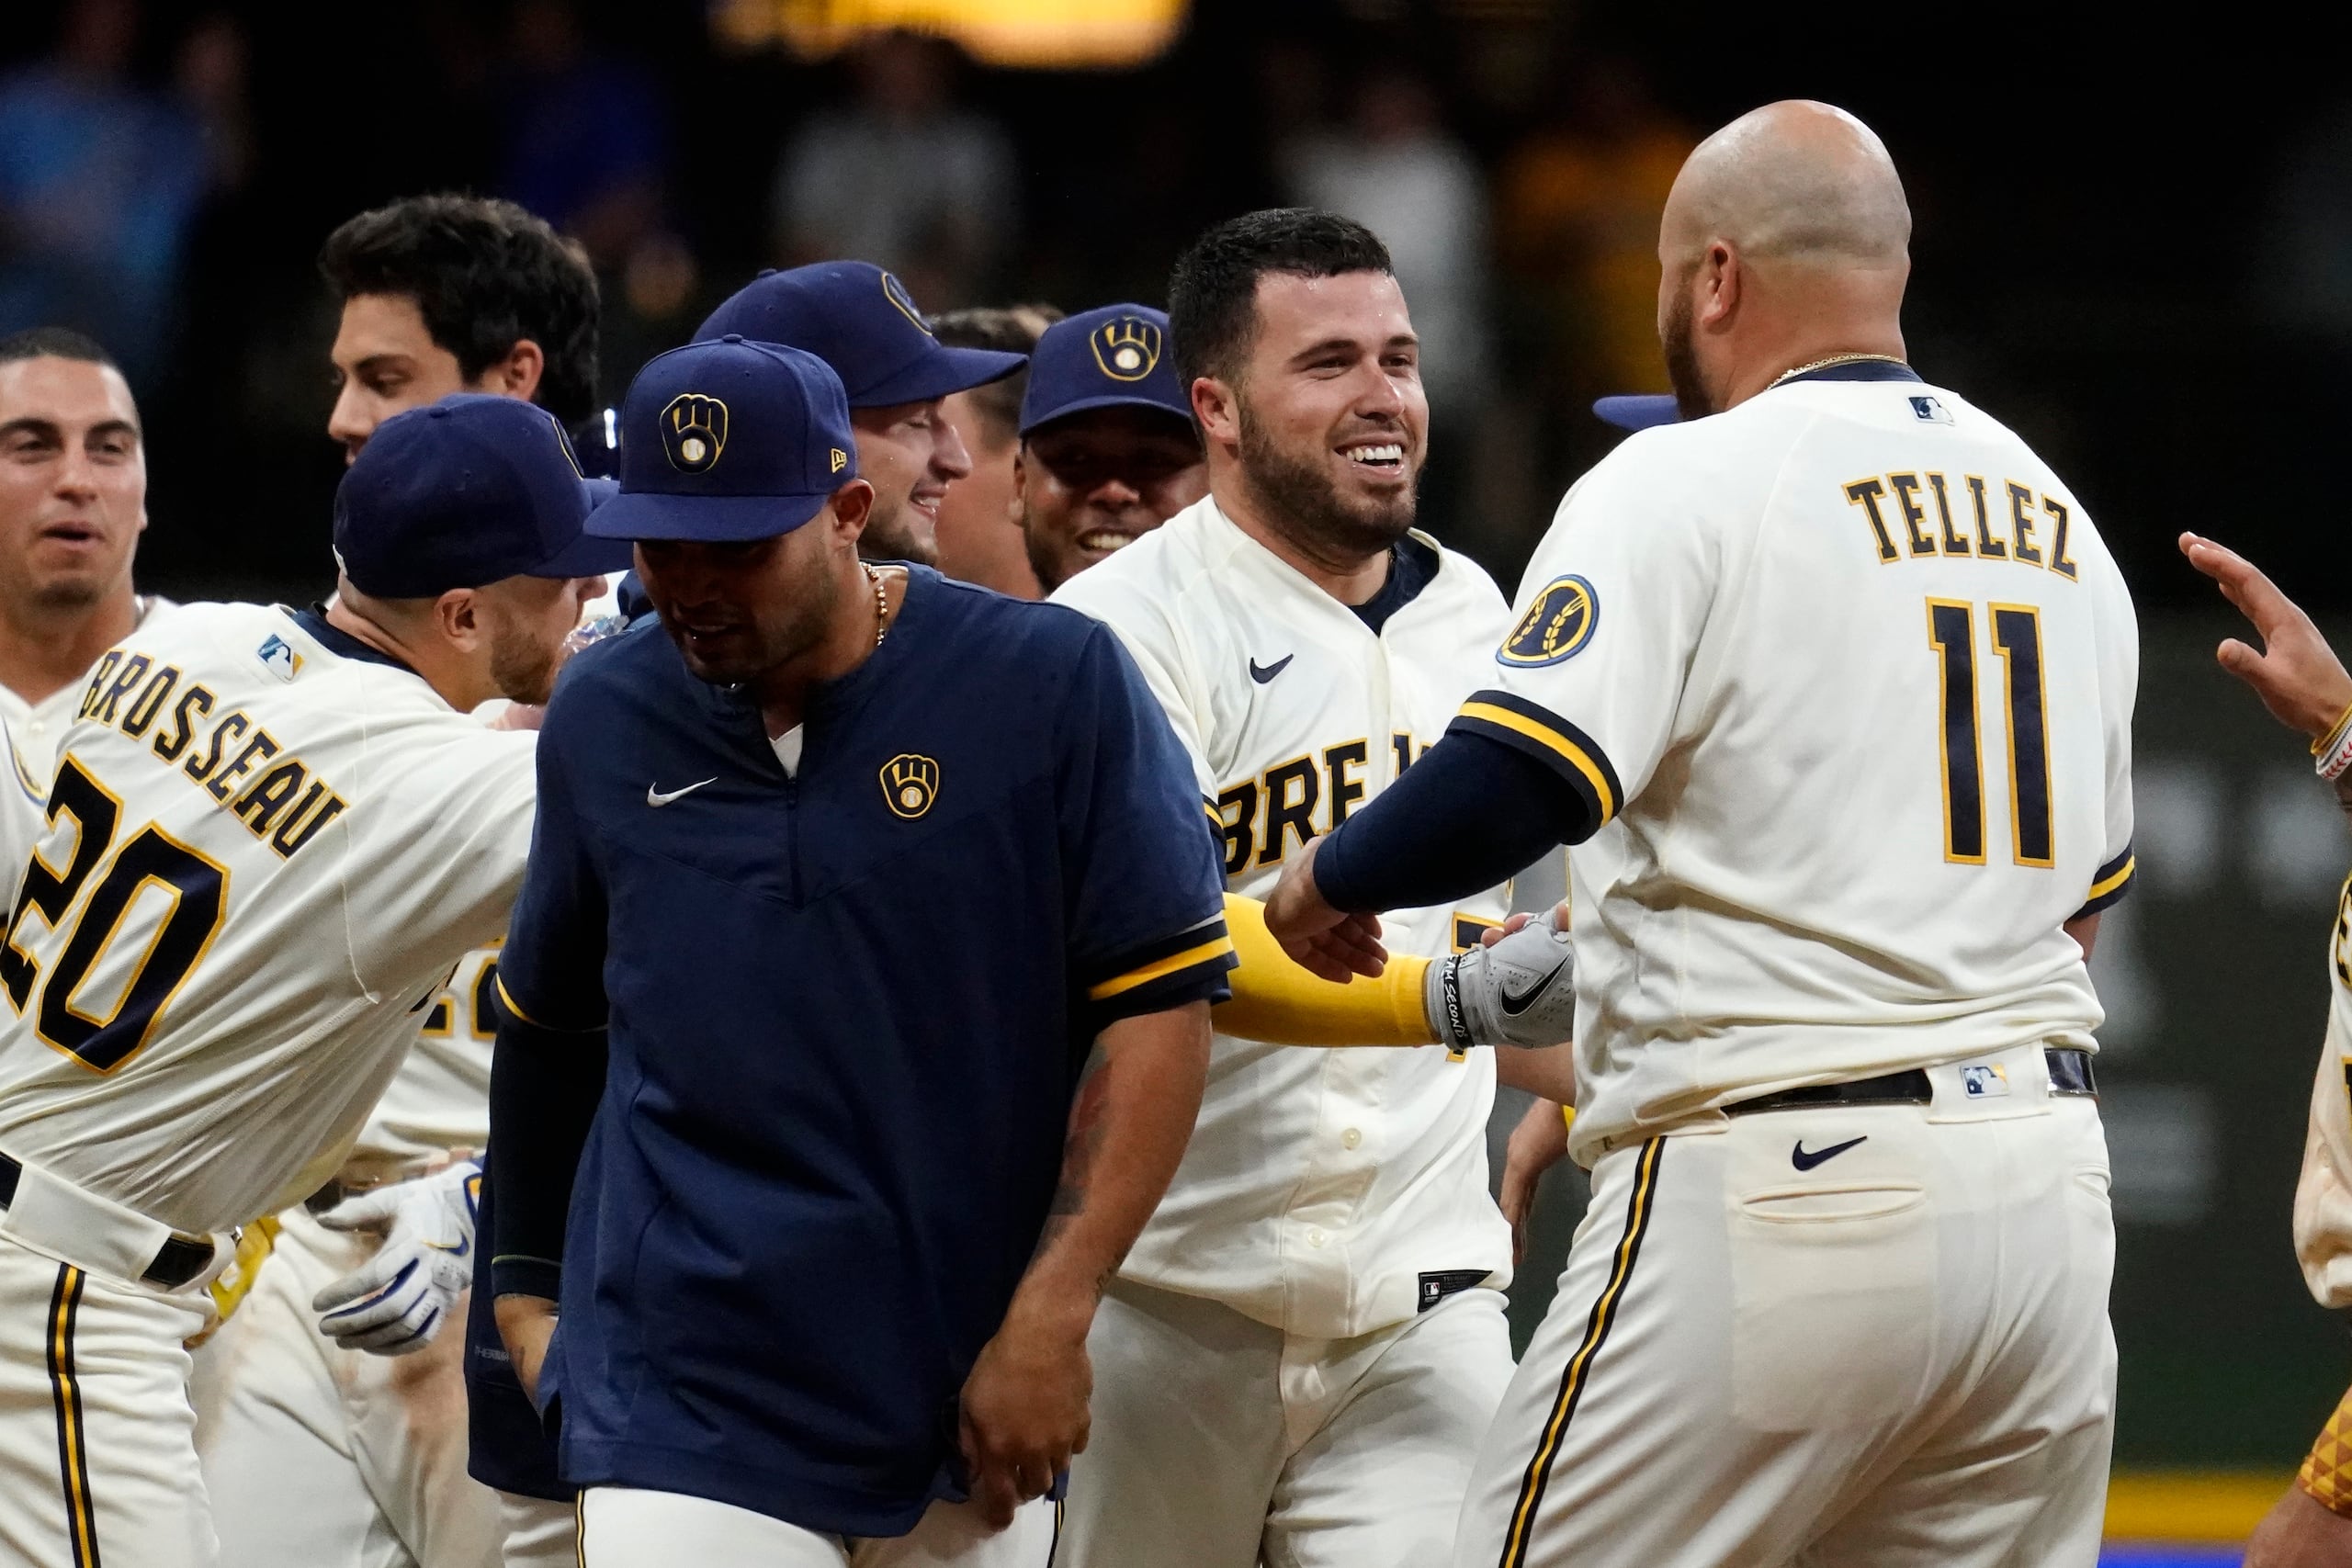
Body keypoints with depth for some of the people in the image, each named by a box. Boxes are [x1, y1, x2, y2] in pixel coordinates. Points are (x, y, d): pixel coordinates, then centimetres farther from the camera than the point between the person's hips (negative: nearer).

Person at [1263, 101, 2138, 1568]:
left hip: (1781, 1182, -7)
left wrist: (1331, 879, -1)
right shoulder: (2056, 516, 16)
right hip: (2048, 1188, 7)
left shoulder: (1690, 482, -7)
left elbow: (1511, 785, -18)